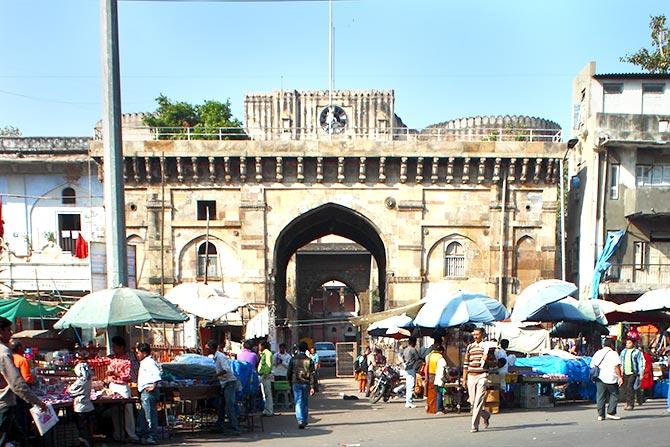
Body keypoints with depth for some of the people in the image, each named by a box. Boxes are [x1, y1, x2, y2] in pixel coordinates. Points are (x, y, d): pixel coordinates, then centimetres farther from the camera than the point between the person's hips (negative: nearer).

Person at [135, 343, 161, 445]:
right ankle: (143, 435, 27)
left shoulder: (149, 362, -13)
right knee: (143, 415, 18)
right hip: (144, 392, 11)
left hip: (148, 391, -11)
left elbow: (156, 373, -26)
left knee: (150, 414, -8)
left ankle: (151, 437, -6)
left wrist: (154, 386, -26)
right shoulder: (144, 362, 20)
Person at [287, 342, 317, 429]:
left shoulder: (293, 360, -1)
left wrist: (290, 383, 18)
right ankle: (305, 420, 23)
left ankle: (300, 421, -15)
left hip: (296, 383, -1)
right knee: (305, 403, 15)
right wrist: (312, 387, -5)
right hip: (306, 383, 1)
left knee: (298, 402, -1)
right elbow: (313, 374, -6)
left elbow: (289, 373, 5)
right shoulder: (309, 360, -2)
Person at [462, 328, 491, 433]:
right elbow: (466, 364, 15)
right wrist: (464, 378, 12)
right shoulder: (470, 347, 13)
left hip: (482, 376, -4)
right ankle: (486, 415, 33)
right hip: (471, 377, 4)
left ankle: (474, 426, -5)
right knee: (472, 402, 7)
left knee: (478, 402, -10)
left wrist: (486, 359, -16)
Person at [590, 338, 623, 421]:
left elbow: (592, 365, 14)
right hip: (610, 378, -5)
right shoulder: (613, 353, -2)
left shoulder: (597, 353, 13)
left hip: (599, 377, 5)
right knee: (614, 394, 7)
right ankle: (611, 413, 2)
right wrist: (620, 377, -11)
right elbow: (617, 366, -13)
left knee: (600, 396, 6)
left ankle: (600, 415, 5)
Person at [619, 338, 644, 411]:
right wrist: (620, 371, 14)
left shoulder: (637, 352, -1)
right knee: (625, 389, 6)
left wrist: (641, 374, -5)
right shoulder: (623, 352, 14)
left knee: (630, 388, -14)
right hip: (625, 373, 5)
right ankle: (627, 403, 17)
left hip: (633, 373, -5)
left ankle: (631, 404, -9)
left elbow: (640, 363, -2)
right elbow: (620, 362, 20)